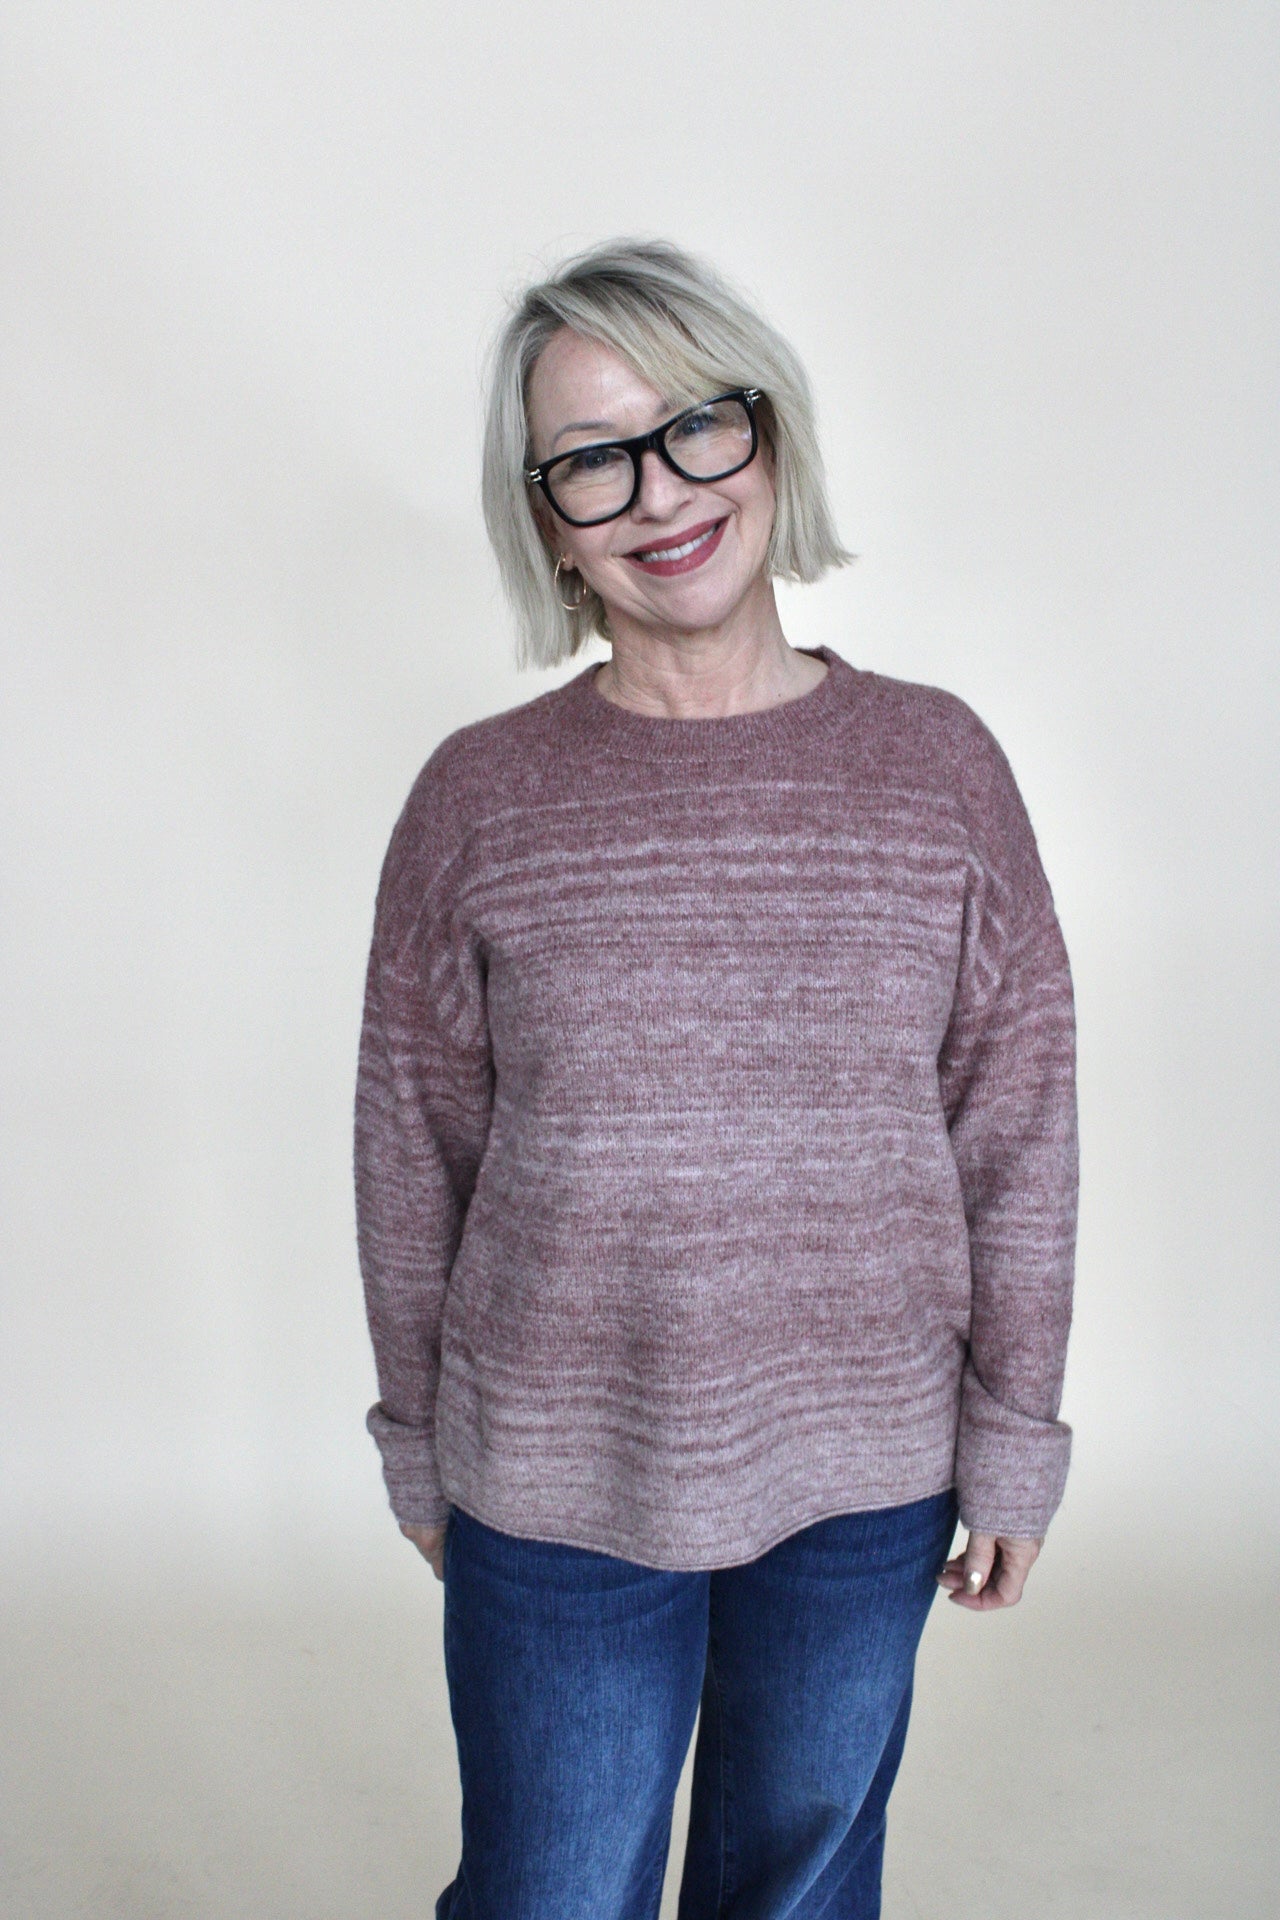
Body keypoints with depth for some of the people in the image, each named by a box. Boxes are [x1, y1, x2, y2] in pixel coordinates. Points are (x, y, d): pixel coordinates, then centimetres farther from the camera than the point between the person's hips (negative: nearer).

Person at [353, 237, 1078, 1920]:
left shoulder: (939, 765, -6)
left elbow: (1020, 1127, -1)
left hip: (867, 1484, 1)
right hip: (556, 1489, 0)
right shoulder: (478, 797, -8)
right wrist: (418, 1444, 6)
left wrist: (1016, 1442, 2)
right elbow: (412, 1150, -1)